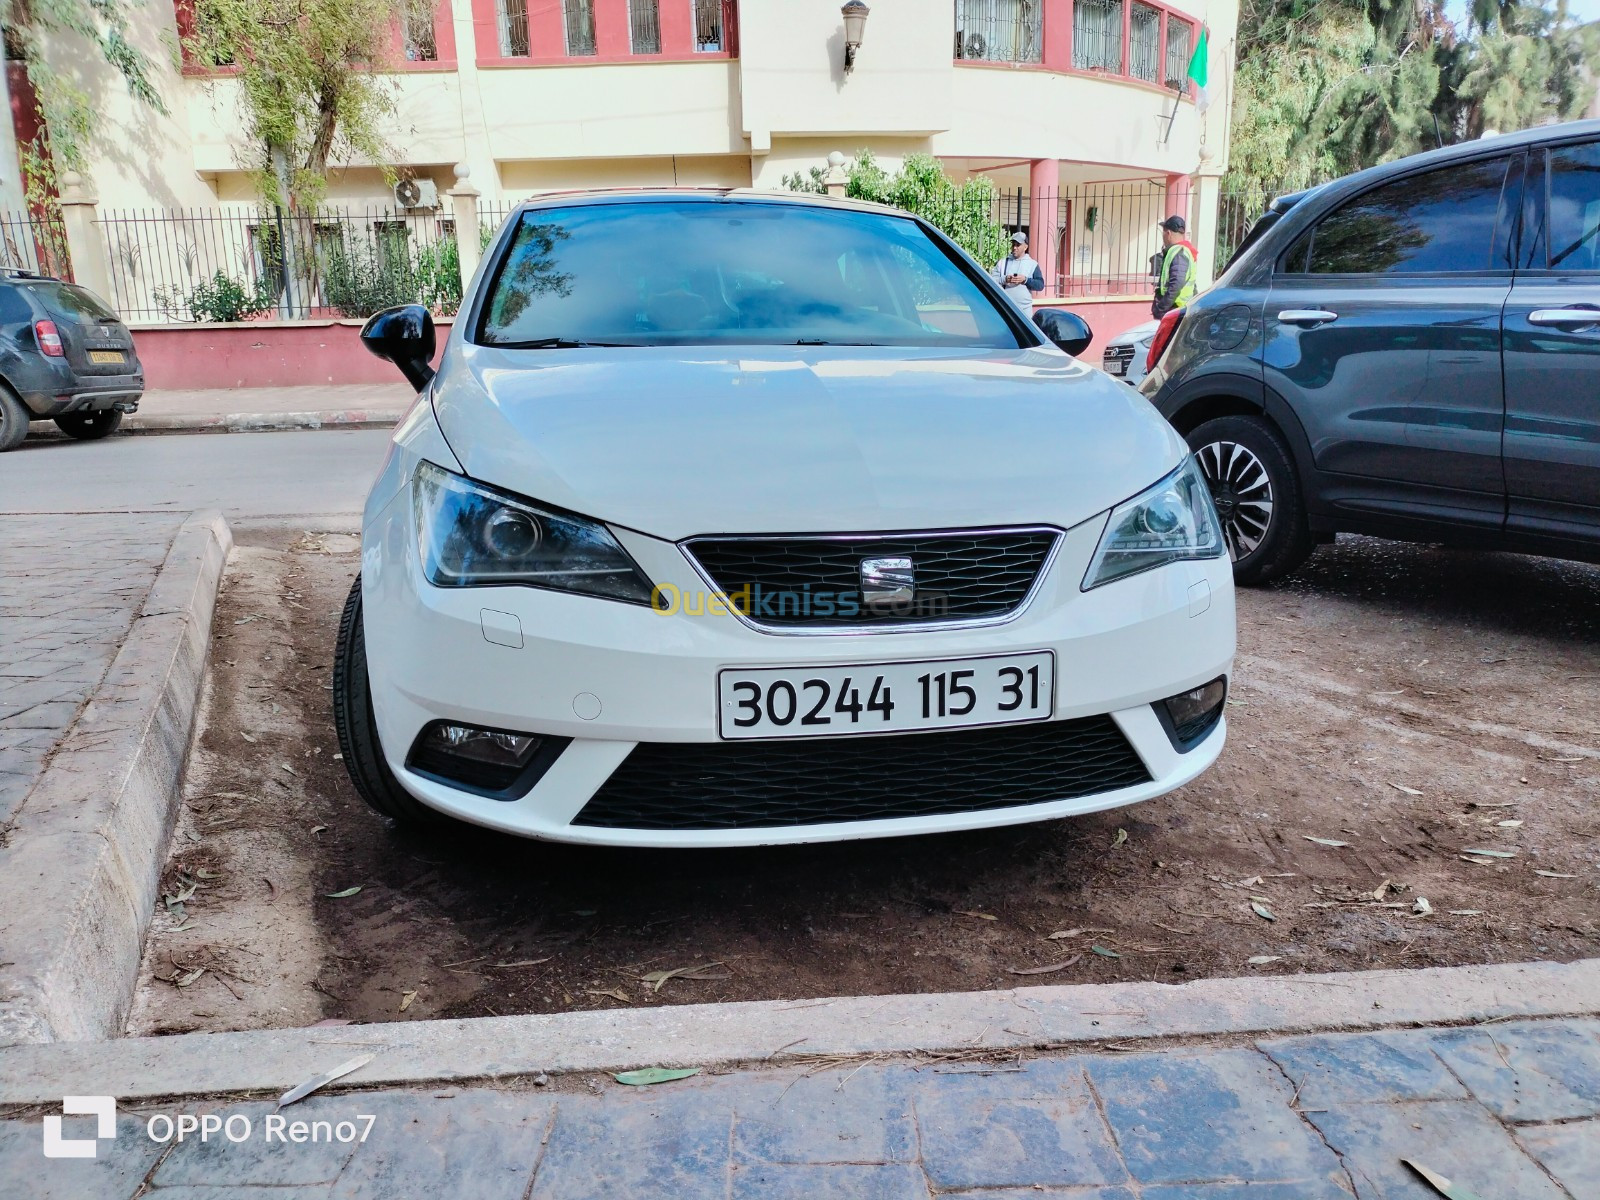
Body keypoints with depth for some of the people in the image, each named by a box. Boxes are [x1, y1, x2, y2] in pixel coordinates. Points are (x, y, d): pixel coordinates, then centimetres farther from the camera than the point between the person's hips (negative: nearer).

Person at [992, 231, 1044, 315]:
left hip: (1024, 309, -1)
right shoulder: (1002, 262, 10)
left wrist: (1025, 280, -14)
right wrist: (1004, 280, -16)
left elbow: (1040, 285, 0)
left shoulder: (1032, 264, 7)